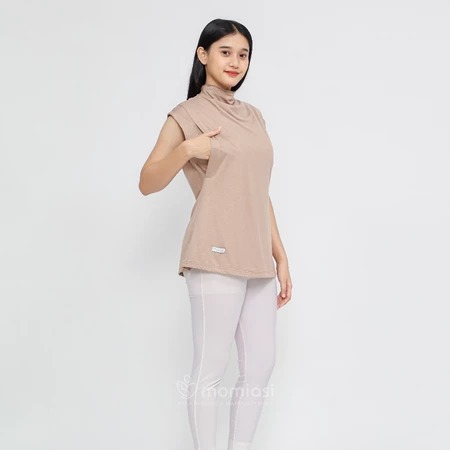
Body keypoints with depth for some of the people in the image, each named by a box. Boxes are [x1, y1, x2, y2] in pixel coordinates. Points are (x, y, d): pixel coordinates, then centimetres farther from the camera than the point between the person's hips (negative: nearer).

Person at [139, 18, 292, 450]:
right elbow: (147, 183, -2)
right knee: (211, 367, -3)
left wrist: (280, 257, 14)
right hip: (217, 256, -6)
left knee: (261, 366, 8)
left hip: (257, 260, 7)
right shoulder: (187, 114, 1)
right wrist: (187, 149, -18)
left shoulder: (254, 116, 18)